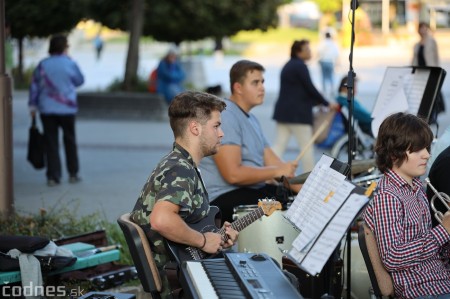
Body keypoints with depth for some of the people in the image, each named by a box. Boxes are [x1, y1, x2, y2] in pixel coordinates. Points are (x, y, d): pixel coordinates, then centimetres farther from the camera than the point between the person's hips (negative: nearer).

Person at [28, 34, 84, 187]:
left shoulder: (42, 65, -1)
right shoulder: (70, 64, -7)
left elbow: (34, 86, 1)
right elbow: (80, 80, 9)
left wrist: (33, 105, 9)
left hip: (46, 109, 1)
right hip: (67, 109, -1)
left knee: (51, 142, 4)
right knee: (70, 141, 14)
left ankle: (53, 176, 1)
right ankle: (73, 173, 20)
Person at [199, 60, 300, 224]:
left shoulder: (251, 119, 18)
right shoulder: (225, 117, -16)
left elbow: (272, 162, 13)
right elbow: (233, 174, -23)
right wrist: (277, 171, -15)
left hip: (252, 189, 10)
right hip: (223, 197, -10)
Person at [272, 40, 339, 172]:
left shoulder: (288, 66, 18)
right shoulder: (300, 66, -11)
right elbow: (310, 89, -13)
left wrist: (316, 102, 24)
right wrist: (328, 104, -4)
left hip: (282, 111, 9)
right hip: (297, 113, -9)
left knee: (279, 145, 4)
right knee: (306, 146, -2)